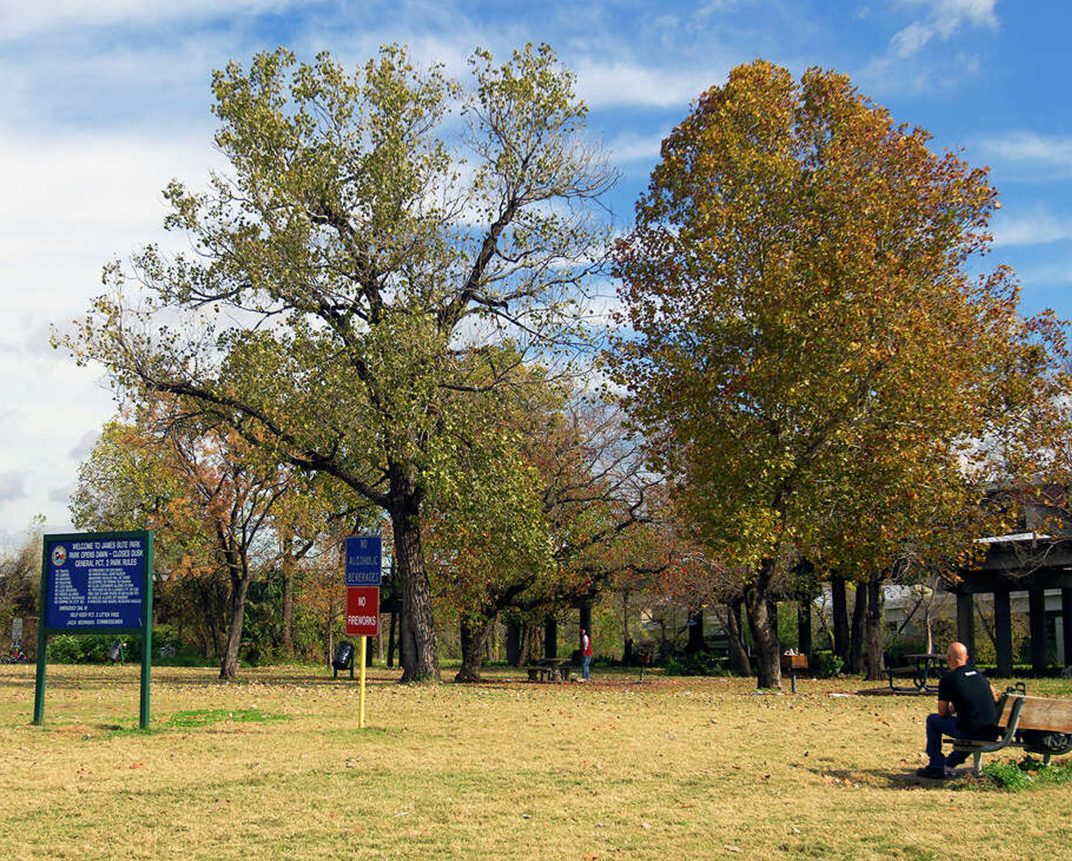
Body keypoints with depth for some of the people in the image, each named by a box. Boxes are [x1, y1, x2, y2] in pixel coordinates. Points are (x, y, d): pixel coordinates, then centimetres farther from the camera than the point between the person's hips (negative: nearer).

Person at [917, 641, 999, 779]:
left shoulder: (947, 678, -3)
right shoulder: (978, 673, 14)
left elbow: (942, 712, 1)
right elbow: (994, 698, 29)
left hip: (971, 732, -6)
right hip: (992, 734, 6)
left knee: (932, 720, 15)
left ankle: (937, 766, 16)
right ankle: (949, 765, 37)